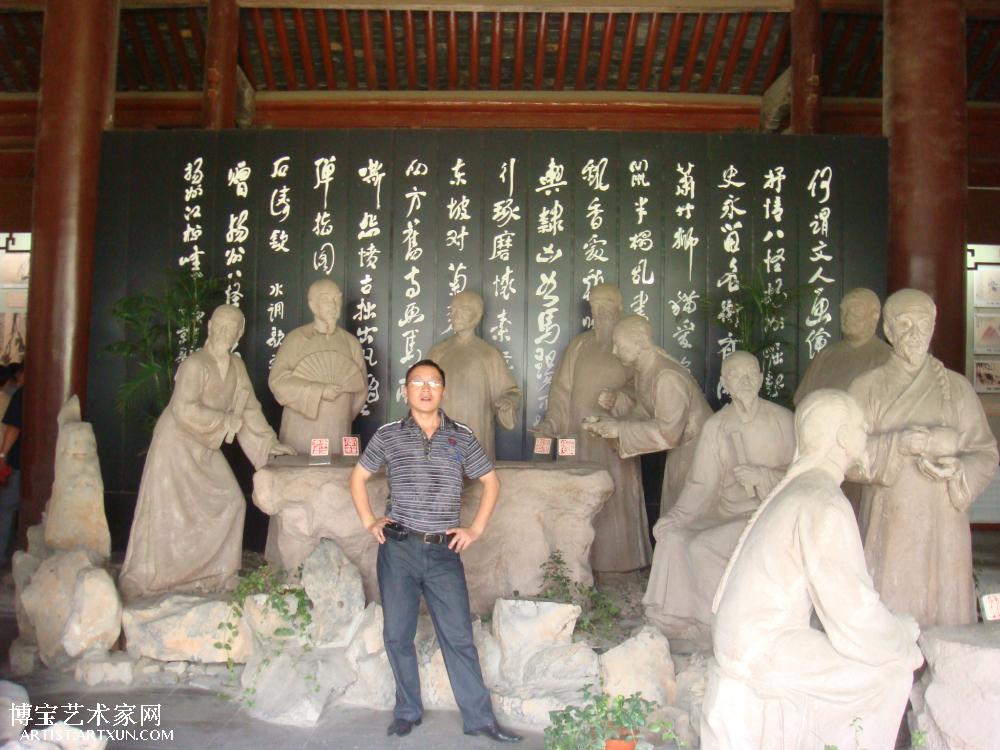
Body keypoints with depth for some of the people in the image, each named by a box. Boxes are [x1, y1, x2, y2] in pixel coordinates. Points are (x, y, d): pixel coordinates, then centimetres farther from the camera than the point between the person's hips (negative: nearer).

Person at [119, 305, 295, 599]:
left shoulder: (237, 366, 3)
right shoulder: (195, 365, -20)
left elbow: (249, 408, 8)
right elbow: (185, 410, -29)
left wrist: (269, 442, 3)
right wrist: (225, 421, -20)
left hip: (205, 448, 7)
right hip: (177, 443, -7)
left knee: (230, 502, 3)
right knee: (168, 511, -4)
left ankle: (211, 572, 14)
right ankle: (143, 580, 11)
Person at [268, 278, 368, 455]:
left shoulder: (350, 343, 9)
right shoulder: (296, 339, 0)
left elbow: (361, 388, 13)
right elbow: (277, 380, -8)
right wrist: (319, 391, -13)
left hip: (338, 434, 2)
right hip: (301, 432, -2)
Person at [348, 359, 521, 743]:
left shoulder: (462, 437, 3)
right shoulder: (388, 435, 3)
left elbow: (491, 481, 12)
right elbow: (357, 477, 14)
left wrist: (476, 529, 5)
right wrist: (369, 523, 5)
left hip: (444, 552, 0)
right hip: (398, 550, 1)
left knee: (458, 636, 2)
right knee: (398, 635, 9)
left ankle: (480, 718, 12)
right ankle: (407, 711, 25)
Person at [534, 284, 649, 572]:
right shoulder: (579, 345, 10)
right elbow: (563, 388, 8)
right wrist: (552, 421, -4)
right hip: (580, 434, 2)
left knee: (617, 493, -1)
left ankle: (618, 558, 10)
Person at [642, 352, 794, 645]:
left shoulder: (782, 420, -5)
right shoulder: (715, 426, 3)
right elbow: (700, 484, 2)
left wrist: (761, 475, -19)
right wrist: (675, 517, -11)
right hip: (725, 515, 4)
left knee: (703, 547, -24)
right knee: (673, 537, -17)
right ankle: (677, 624, -3)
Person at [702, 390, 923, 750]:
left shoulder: (795, 487, 11)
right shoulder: (825, 505, -18)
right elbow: (855, 616, -18)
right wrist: (906, 643, 0)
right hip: (763, 657, -9)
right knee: (892, 668, -1)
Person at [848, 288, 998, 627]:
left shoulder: (956, 387, 8)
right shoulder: (867, 387, 3)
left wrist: (957, 469, -13)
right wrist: (899, 444, -18)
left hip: (943, 526, 2)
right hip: (889, 525, -1)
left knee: (944, 615, 1)